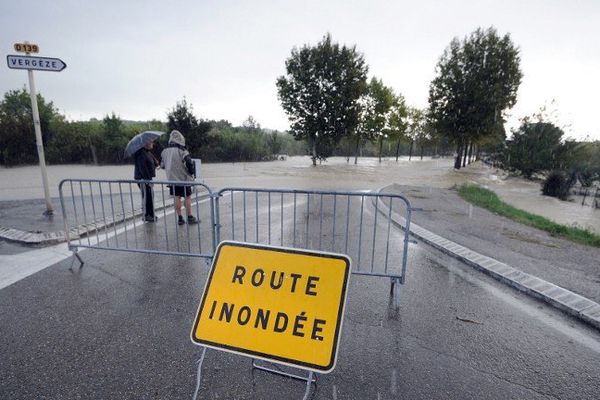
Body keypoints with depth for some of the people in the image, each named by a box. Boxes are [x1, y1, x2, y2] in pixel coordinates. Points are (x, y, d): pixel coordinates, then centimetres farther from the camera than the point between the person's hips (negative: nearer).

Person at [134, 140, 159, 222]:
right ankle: (147, 216, 1)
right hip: (143, 178, -10)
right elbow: (143, 168, -22)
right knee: (146, 196, -6)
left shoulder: (148, 153, 15)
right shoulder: (141, 154, -15)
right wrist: (148, 179, -25)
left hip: (147, 178, 10)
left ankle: (150, 214, 25)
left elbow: (155, 162, 19)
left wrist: (156, 163, -6)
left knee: (150, 196, 15)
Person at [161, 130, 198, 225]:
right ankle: (190, 217, 9)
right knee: (188, 197, 5)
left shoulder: (164, 151, 4)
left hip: (171, 178, 5)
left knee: (177, 197, 11)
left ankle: (180, 218, 14)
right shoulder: (182, 151, -15)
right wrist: (191, 173, 0)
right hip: (183, 178, -5)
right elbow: (189, 163, -17)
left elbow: (162, 165, 13)